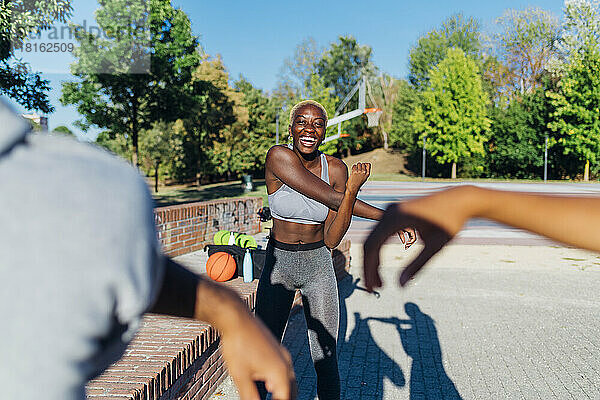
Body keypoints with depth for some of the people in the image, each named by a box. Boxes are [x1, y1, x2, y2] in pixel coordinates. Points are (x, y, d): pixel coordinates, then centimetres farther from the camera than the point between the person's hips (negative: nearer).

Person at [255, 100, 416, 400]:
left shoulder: (336, 169, -7)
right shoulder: (278, 157, -17)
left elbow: (332, 239, -13)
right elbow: (333, 198, -23)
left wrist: (352, 189, -26)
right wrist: (386, 215, -18)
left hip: (318, 266, 2)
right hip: (278, 264, -2)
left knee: (326, 360, 4)